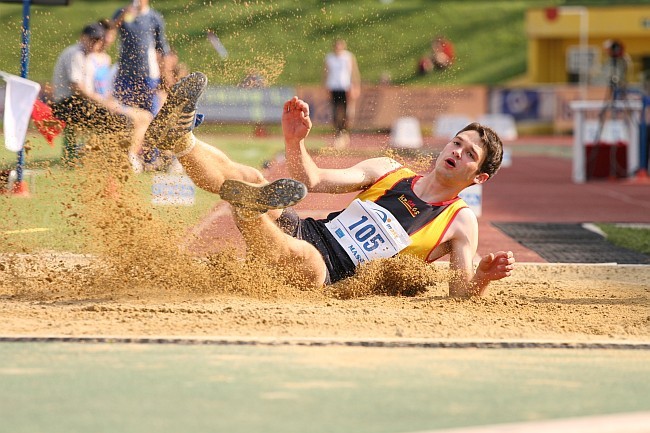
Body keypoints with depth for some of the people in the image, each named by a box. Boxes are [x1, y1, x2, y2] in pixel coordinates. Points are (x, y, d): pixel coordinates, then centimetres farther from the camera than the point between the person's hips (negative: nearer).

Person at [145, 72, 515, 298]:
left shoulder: (461, 224, 8)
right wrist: (296, 142, -9)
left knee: (305, 260, -41)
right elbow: (314, 181, 10)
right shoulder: (390, 171, 19)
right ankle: (180, 138, -45)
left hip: (329, 272, -4)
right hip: (308, 230, 4)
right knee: (252, 179, -23)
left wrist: (484, 276, -27)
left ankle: (247, 208, -66)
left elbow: (462, 291, -4)